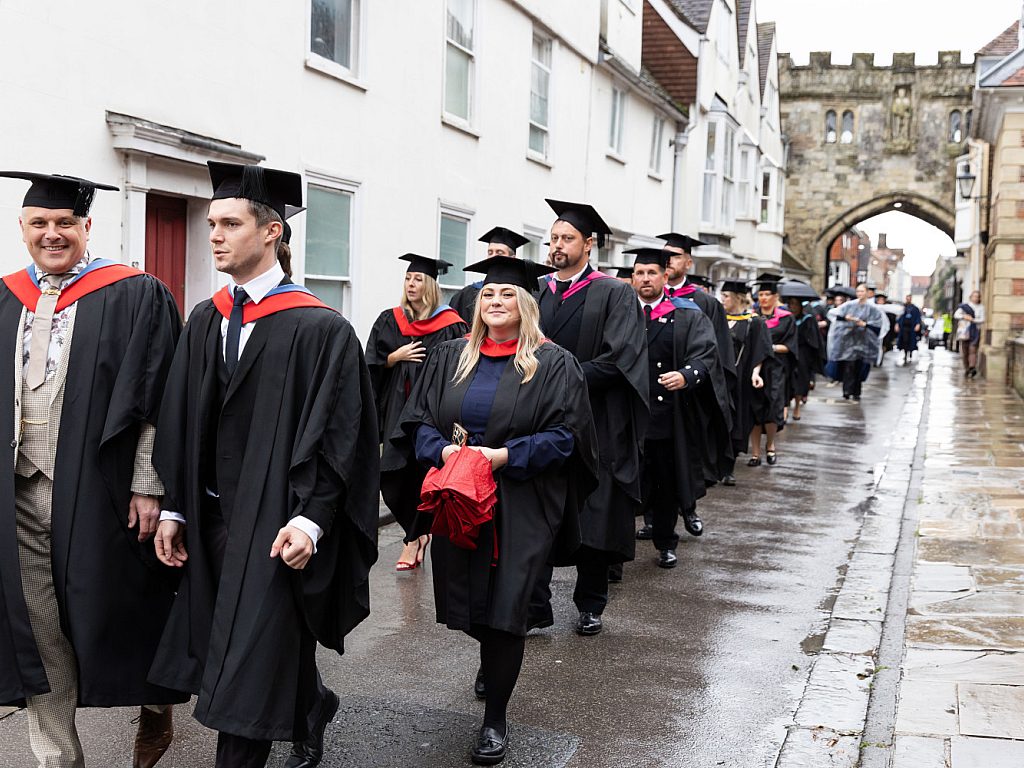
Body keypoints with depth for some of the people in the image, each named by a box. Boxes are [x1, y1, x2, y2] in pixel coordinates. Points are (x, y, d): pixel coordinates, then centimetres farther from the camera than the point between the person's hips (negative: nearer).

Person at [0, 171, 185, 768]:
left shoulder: (134, 296, -5)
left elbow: (155, 400, -9)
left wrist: (146, 487, -13)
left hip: (97, 493, -4)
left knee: (114, 619, 8)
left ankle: (156, 708, 35)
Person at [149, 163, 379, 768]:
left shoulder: (320, 329, -12)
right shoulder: (205, 321, 8)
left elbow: (338, 435, -14)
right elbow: (182, 422, 10)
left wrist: (310, 519, -22)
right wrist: (175, 508, 6)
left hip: (274, 525, -6)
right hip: (211, 520, 7)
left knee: (247, 676, -3)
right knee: (277, 648, 20)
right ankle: (314, 712, 48)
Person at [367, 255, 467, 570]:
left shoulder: (450, 324, -3)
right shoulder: (390, 320, 10)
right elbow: (372, 363, 9)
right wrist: (396, 357, -9)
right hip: (397, 408, 4)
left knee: (422, 473, -5)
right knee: (394, 478, 2)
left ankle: (413, 540, 11)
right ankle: (419, 532, 22)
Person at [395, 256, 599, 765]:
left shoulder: (553, 364, -3)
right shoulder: (449, 358, 8)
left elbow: (565, 435, -8)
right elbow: (418, 419, 7)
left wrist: (507, 455, -19)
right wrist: (441, 450, -14)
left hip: (519, 506, -4)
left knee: (504, 606, -5)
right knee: (467, 599, 12)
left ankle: (495, 717, 10)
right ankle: (494, 657, 47)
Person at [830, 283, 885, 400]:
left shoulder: (873, 308, -1)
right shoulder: (850, 305, 5)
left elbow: (877, 325, -4)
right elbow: (838, 315, 3)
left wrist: (864, 324, -16)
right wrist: (846, 318, -15)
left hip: (862, 341, -1)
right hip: (848, 339, 1)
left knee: (859, 367, 4)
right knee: (848, 365, -7)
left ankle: (856, 392, 14)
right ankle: (847, 391, -7)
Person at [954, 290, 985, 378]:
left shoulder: (981, 307, 8)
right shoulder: (964, 306, 7)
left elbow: (982, 319, 0)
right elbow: (956, 315, 1)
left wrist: (972, 320, -14)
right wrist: (964, 316, -16)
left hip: (975, 331, -1)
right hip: (964, 331, 1)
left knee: (973, 349, -15)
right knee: (964, 351, 0)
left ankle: (972, 367, -28)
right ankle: (966, 369, 7)